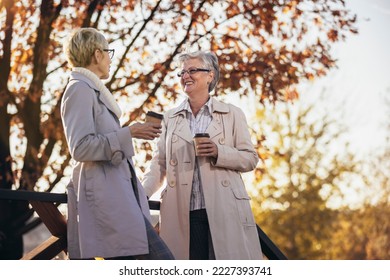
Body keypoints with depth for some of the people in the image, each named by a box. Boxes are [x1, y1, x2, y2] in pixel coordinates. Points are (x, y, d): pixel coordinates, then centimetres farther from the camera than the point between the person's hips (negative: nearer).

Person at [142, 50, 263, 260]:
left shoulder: (232, 115, 10)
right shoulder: (170, 118, 16)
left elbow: (250, 158, 7)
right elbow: (159, 164, 12)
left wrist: (219, 152, -11)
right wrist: (141, 195, -4)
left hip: (224, 211, -1)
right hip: (183, 214, 2)